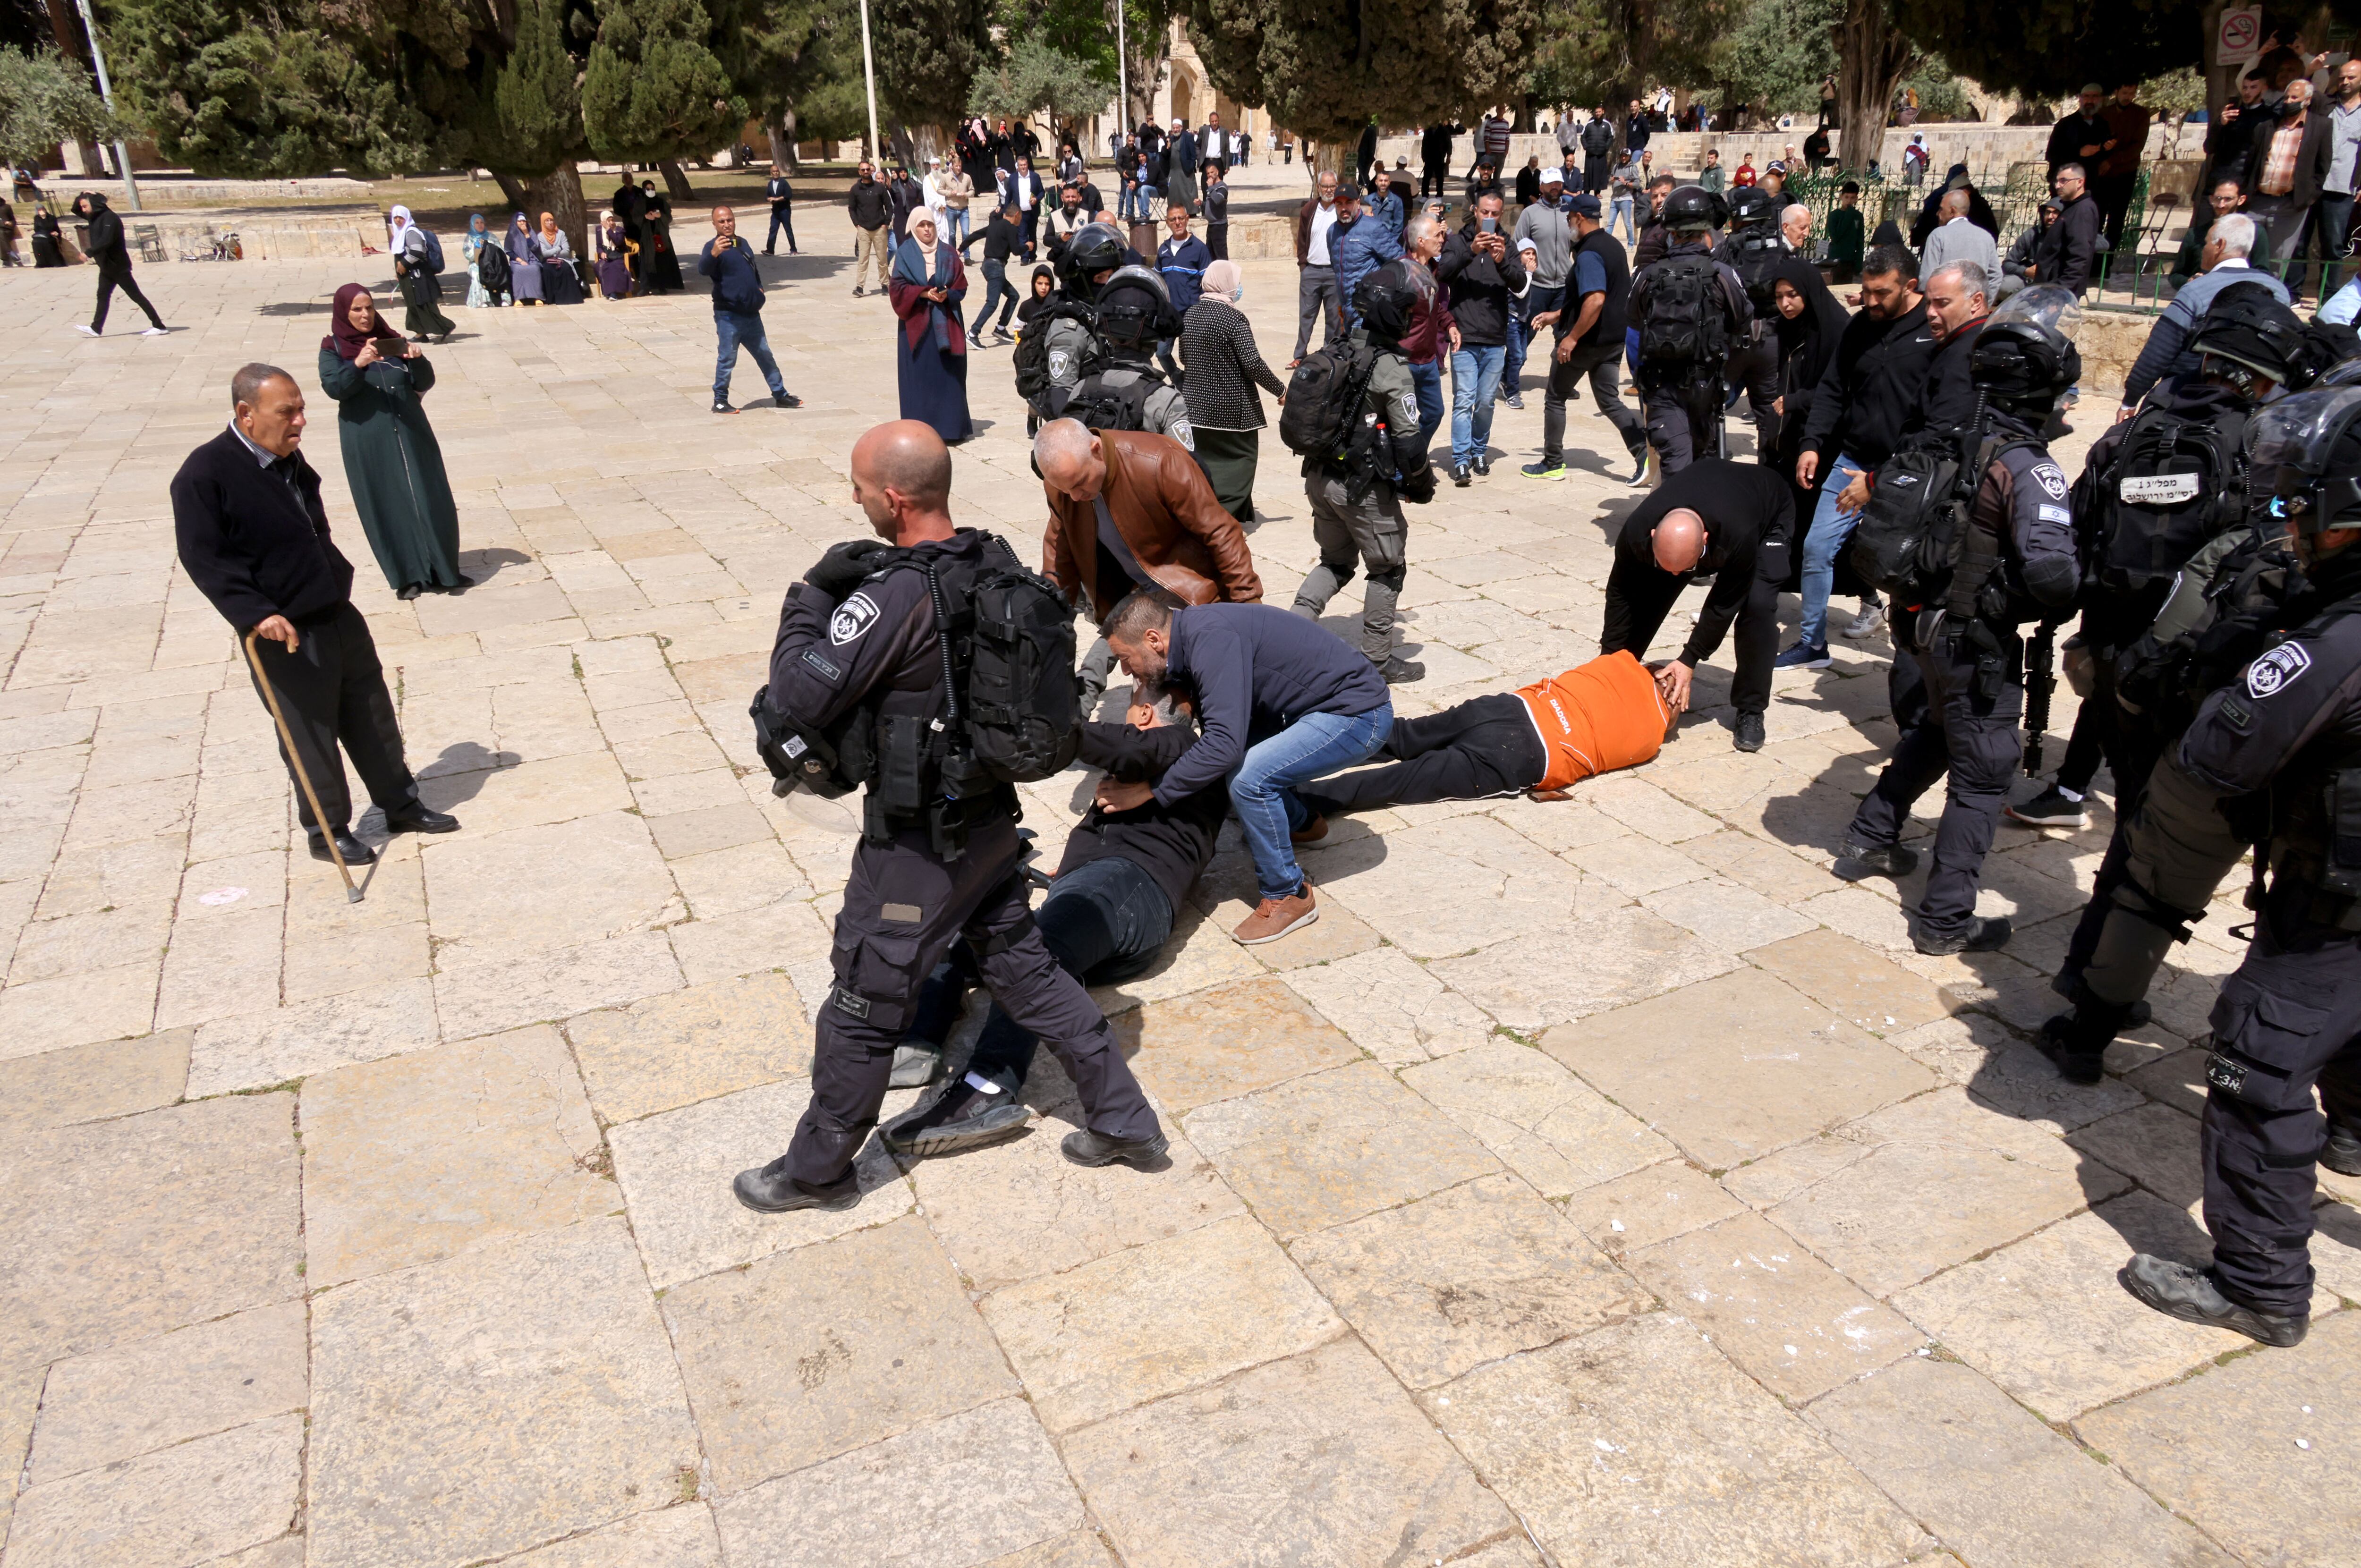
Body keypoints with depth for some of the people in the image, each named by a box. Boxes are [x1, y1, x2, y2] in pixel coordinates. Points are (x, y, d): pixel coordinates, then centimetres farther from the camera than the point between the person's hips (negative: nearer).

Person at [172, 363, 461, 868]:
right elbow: (204, 559, -19)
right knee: (312, 736, 5)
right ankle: (328, 830, 22)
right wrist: (257, 614, -26)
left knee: (373, 714, 16)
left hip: (338, 614, 7)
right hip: (285, 636, -7)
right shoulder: (205, 475, -17)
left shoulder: (288, 458, 6)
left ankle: (400, 805, 31)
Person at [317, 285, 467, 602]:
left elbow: (425, 383, 3)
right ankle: (408, 576, 7)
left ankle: (443, 571, 9)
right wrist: (358, 364, -29)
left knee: (430, 501, 1)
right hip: (369, 442, -2)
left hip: (410, 434, 2)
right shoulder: (333, 349, 2)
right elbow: (333, 387, -14)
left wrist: (418, 360, -17)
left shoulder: (392, 341, 9)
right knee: (388, 507, 1)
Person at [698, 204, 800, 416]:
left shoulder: (742, 242, 14)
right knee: (727, 359, -4)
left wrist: (758, 288, 16)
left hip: (751, 314, 8)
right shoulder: (714, 246, -11)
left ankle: (780, 395, 26)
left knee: (765, 355, 15)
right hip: (728, 316, -7)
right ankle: (720, 401, 7)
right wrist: (714, 253, -51)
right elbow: (703, 270, -32)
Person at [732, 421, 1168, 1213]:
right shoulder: (995, 563, -2)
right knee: (1022, 966, 22)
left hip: (917, 842, -8)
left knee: (864, 1006, 10)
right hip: (991, 817, 8)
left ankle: (818, 1170, 30)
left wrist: (809, 598, -9)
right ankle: (1123, 1119, 29)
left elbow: (799, 697, -22)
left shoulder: (894, 596, -27)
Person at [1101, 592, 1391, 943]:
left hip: (1359, 713, -10)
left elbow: (1224, 744, -33)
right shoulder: (1194, 636, 5)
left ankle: (1288, 896, -4)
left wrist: (1150, 790, -25)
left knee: (1249, 778, -23)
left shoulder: (1211, 638, -25)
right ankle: (1301, 825, 32)